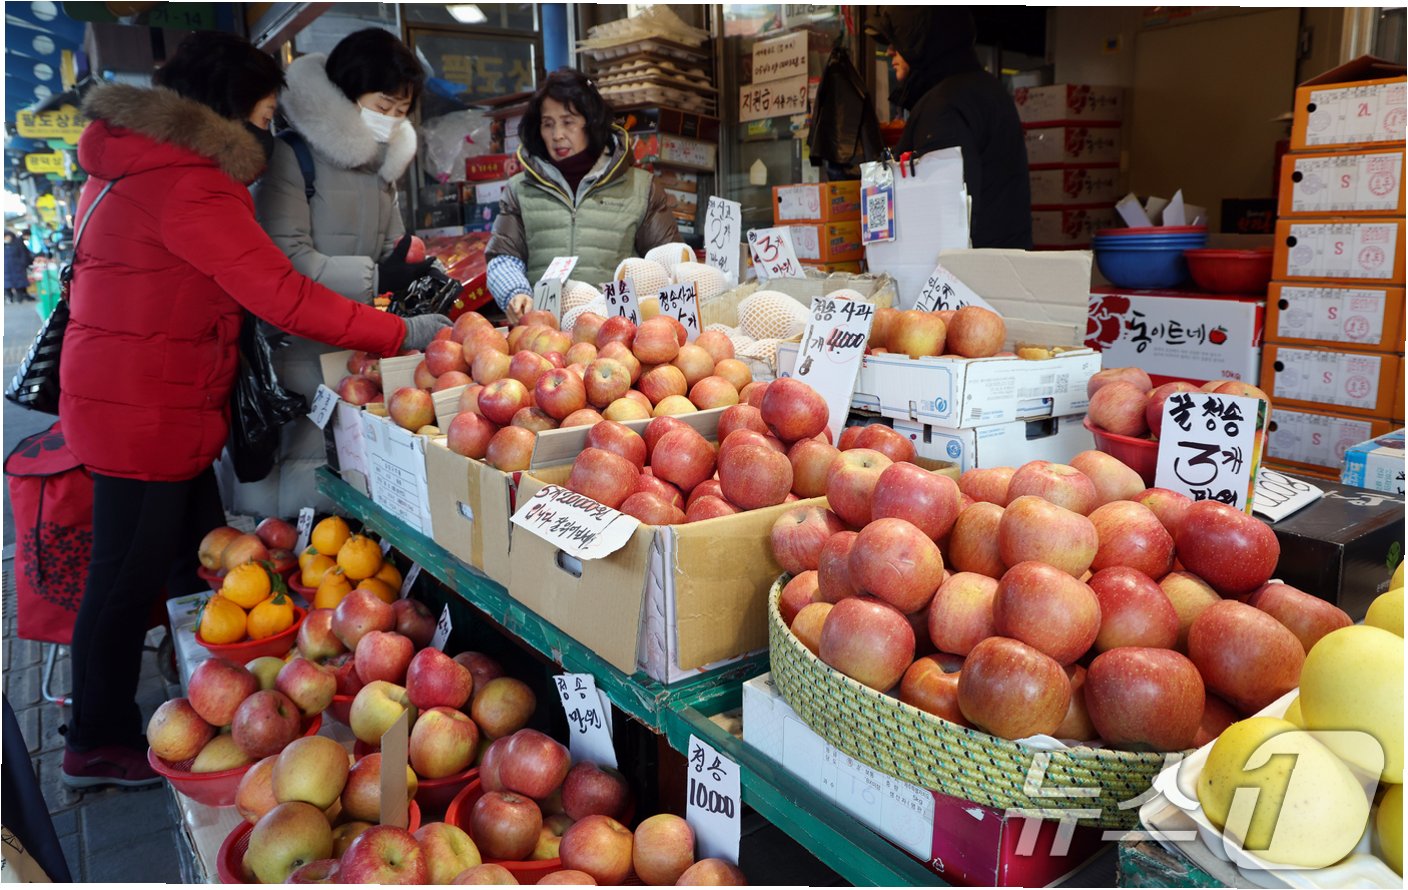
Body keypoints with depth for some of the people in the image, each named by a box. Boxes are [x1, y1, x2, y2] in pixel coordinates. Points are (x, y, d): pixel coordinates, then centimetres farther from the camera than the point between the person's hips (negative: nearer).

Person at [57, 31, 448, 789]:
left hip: (142, 404, 10)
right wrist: (403, 334, -19)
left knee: (200, 559, 18)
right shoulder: (187, 185, -21)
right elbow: (284, 297, -25)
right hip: (143, 413, -10)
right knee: (128, 578, 4)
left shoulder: (132, 164, 12)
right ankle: (98, 747, 22)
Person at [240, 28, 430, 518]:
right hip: (299, 347, -7)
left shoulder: (379, 163, 14)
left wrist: (418, 275, -2)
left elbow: (391, 248, 20)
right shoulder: (291, 157, -9)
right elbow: (286, 259, -17)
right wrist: (374, 279, -23)